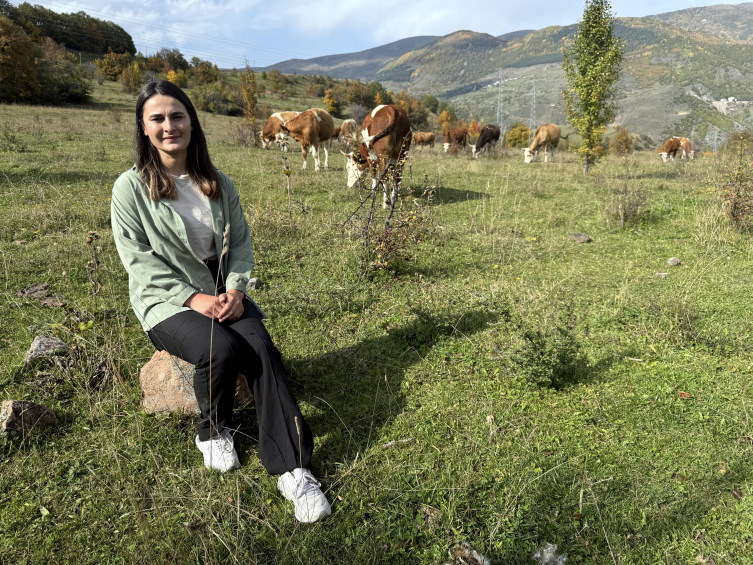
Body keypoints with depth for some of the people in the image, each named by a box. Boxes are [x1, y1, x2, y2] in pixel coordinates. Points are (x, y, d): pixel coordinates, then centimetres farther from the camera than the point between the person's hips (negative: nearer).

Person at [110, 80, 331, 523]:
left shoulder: (219, 184, 9)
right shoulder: (131, 187, -2)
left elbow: (241, 242, 9)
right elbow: (139, 260, -8)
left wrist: (236, 288, -10)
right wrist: (192, 297, -18)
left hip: (223, 292, 3)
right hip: (167, 300, -3)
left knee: (262, 348, -25)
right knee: (221, 349, -32)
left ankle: (292, 468, -23)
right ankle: (213, 431, 0)